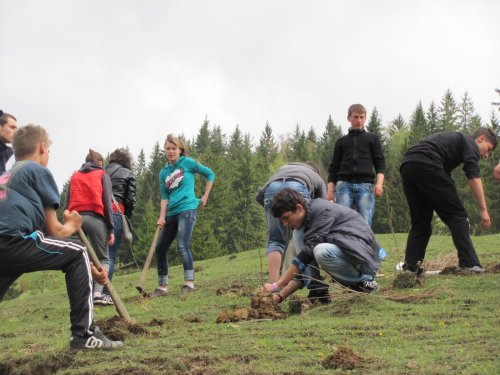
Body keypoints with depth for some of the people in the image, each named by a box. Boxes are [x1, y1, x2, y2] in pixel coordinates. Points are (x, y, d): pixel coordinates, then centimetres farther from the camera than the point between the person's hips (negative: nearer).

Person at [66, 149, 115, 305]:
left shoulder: (74, 176, 22)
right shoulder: (102, 175, 12)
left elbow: (67, 203, 13)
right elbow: (107, 202, 2)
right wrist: (111, 228, 1)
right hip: (95, 218, -3)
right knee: (103, 258, 5)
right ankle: (98, 293, -14)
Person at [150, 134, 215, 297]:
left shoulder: (187, 163, 0)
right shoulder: (163, 172, 13)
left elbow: (210, 174, 7)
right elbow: (164, 196, 7)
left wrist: (205, 196, 5)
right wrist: (162, 217, -6)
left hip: (187, 209, -7)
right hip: (171, 213, 7)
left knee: (182, 246, -22)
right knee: (160, 249, 7)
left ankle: (189, 282, -21)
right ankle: (162, 287, 15)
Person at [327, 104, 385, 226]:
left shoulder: (372, 139, 16)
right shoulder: (341, 142, 19)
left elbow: (380, 163, 9)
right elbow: (333, 168, 17)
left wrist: (379, 183, -8)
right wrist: (330, 189, 5)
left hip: (365, 185, -1)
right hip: (344, 184, 1)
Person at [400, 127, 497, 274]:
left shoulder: (454, 139, 38)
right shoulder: (470, 142, 13)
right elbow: (474, 177, -2)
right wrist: (483, 210, -4)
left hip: (406, 166, 8)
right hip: (426, 164, -8)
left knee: (420, 222, 15)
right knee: (457, 215, -2)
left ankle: (410, 267, 4)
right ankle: (469, 263, -8)